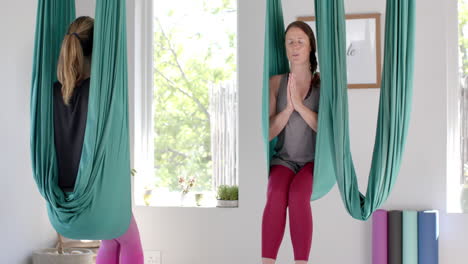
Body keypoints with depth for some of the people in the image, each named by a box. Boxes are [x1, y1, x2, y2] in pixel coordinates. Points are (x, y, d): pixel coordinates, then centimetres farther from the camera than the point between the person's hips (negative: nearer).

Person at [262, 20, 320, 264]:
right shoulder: (276, 82, 5)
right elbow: (268, 132, -1)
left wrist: (299, 104, -19)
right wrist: (288, 108, -16)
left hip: (315, 160, -1)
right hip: (284, 160, 1)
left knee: (297, 193, -34)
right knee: (277, 194, -32)